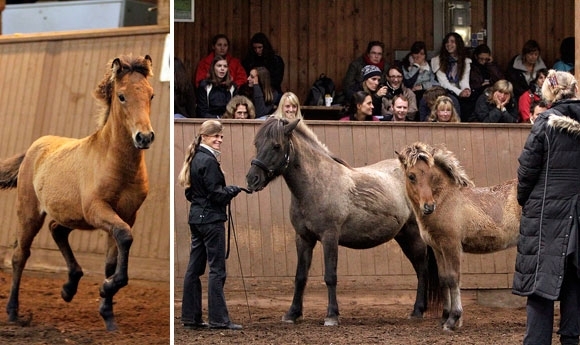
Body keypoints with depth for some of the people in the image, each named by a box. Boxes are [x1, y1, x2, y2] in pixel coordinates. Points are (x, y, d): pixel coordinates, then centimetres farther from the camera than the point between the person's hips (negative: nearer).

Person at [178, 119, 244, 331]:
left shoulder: (195, 159, 13)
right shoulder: (209, 161, -15)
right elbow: (215, 193, -18)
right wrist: (234, 190, -4)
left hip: (196, 218, 10)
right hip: (211, 218, -10)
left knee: (194, 268, 10)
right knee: (217, 269, -7)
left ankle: (190, 317, 12)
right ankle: (218, 319, -7)